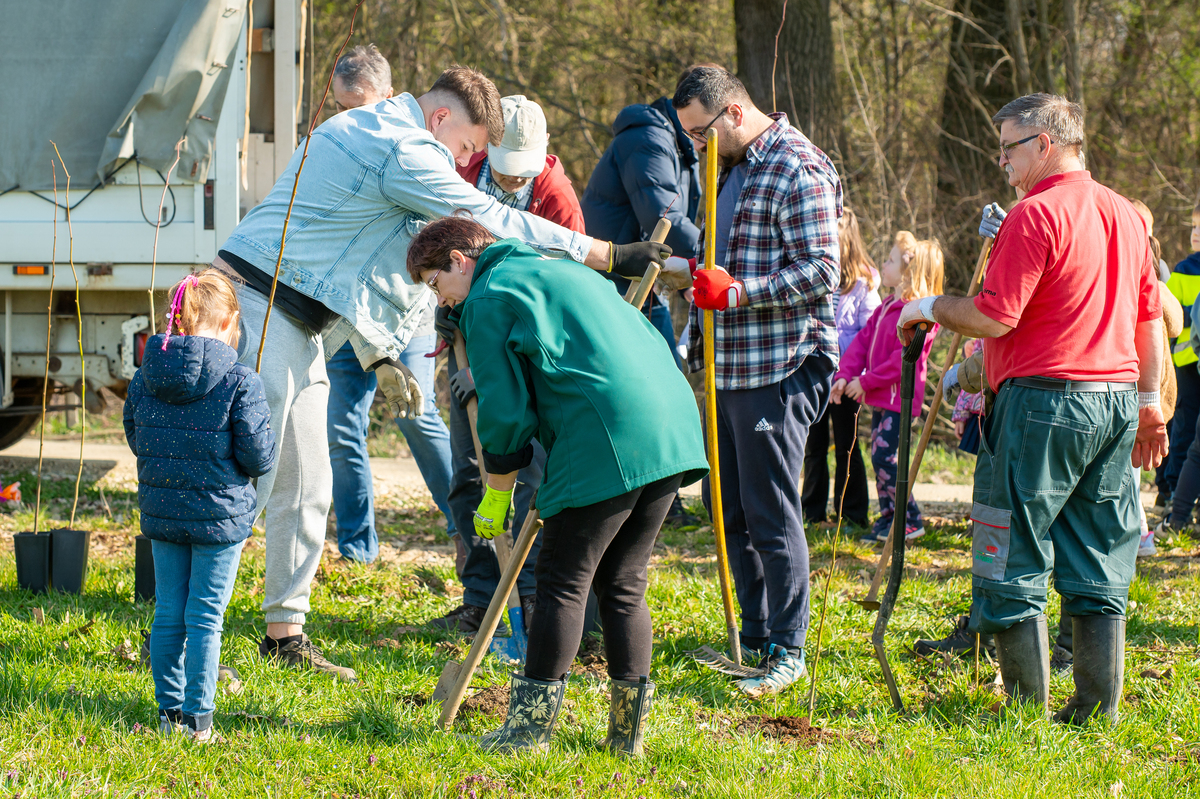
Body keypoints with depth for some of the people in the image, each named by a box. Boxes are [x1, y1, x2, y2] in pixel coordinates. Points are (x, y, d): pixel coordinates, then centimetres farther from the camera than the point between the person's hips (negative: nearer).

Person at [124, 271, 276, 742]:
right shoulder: (239, 381, -15)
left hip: (160, 512, 4)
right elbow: (259, 456, -13)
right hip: (220, 515, -4)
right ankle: (197, 717, 5)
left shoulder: (144, 378, -1)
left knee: (168, 614, 13)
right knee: (206, 616, 3)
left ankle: (169, 711, 19)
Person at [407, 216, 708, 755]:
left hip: (606, 444, -8)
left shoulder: (488, 299, 3)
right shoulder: (560, 271, 29)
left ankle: (530, 728, 1)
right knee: (622, 584, 14)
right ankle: (628, 729, 13)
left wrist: (497, 497, 10)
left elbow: (504, 411, -3)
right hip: (671, 427, 8)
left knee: (563, 583, -1)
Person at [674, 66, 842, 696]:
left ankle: (788, 651, 0)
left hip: (779, 371, -9)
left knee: (770, 513, -7)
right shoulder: (730, 169, 18)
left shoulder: (798, 170, -12)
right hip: (728, 370, 9)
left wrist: (738, 291, -25)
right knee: (729, 508, 12)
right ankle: (755, 637, 22)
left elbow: (822, 272, -18)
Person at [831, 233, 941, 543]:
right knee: (879, 457, 12)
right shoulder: (887, 308, 15)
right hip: (880, 397, 9)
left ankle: (911, 520, -3)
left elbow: (904, 357, -21)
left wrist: (866, 381, -18)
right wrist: (845, 375, -3)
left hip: (900, 399, -9)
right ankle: (887, 518, 20)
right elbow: (863, 340, 11)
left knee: (886, 457, -12)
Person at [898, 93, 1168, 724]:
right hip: (1116, 402, 8)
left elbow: (993, 318, -16)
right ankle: (1098, 710, 9)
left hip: (1043, 402, -8)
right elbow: (1150, 321, 17)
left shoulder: (1036, 215, -12)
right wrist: (1148, 404, 22)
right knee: (1098, 569, 10)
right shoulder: (1124, 216, 13)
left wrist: (930, 307, 0)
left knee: (1013, 567, 1)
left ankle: (1028, 707, 1)